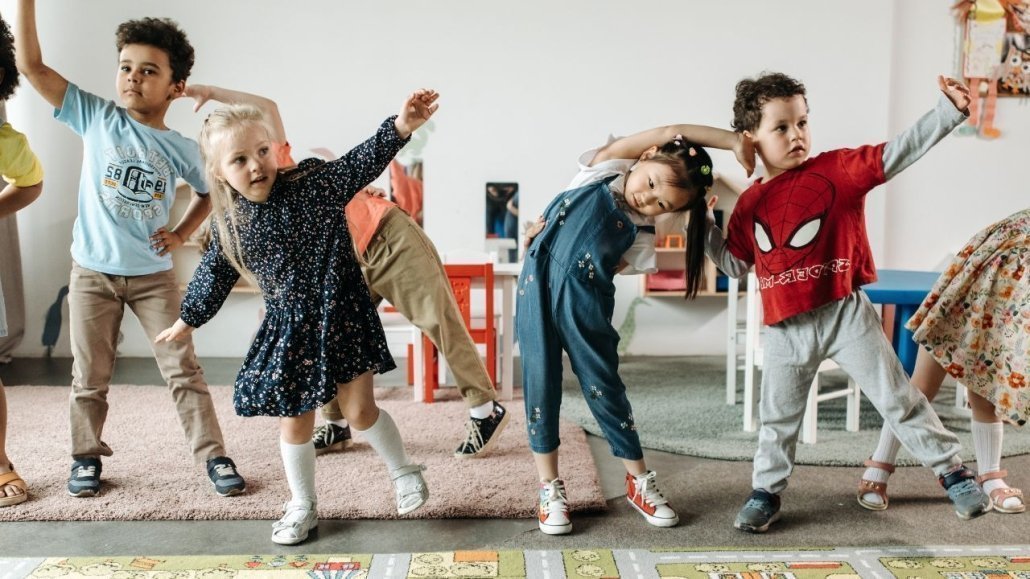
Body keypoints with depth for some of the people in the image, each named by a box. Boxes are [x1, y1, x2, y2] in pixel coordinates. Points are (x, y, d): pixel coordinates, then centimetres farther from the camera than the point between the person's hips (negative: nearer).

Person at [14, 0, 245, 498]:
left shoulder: (182, 150, -3)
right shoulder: (96, 118, -5)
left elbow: (208, 192, 16)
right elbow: (31, 65, -9)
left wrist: (181, 234, 2)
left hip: (153, 275, 0)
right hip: (92, 273, 0)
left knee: (183, 371, 2)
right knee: (90, 378, 11)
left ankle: (213, 456, 11)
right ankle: (87, 456, 30)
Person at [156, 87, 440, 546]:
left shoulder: (314, 183, -12)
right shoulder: (230, 225, -2)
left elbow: (361, 163, -25)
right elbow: (212, 276, 14)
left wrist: (400, 127, -41)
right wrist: (188, 320, 25)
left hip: (341, 318, -3)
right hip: (288, 330, 3)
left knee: (359, 410, -1)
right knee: (295, 421, 11)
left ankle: (403, 471, 27)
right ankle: (302, 506, 32)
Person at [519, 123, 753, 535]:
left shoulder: (642, 235, 0)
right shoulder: (605, 167, 4)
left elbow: (608, 267, -3)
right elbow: (673, 132, 1)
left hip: (584, 303, -1)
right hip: (536, 285, 1)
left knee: (604, 387, 4)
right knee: (541, 384, 3)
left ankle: (639, 481, 23)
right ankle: (550, 488, 16)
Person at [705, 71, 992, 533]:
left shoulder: (837, 168, -4)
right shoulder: (749, 204, 5)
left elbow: (897, 153, -11)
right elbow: (735, 264, 11)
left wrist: (949, 110, -21)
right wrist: (703, 224, 3)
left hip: (845, 314, -2)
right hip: (786, 329, 3)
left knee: (897, 397, 7)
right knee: (778, 416, 13)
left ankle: (952, 470, 25)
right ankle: (766, 491, 30)